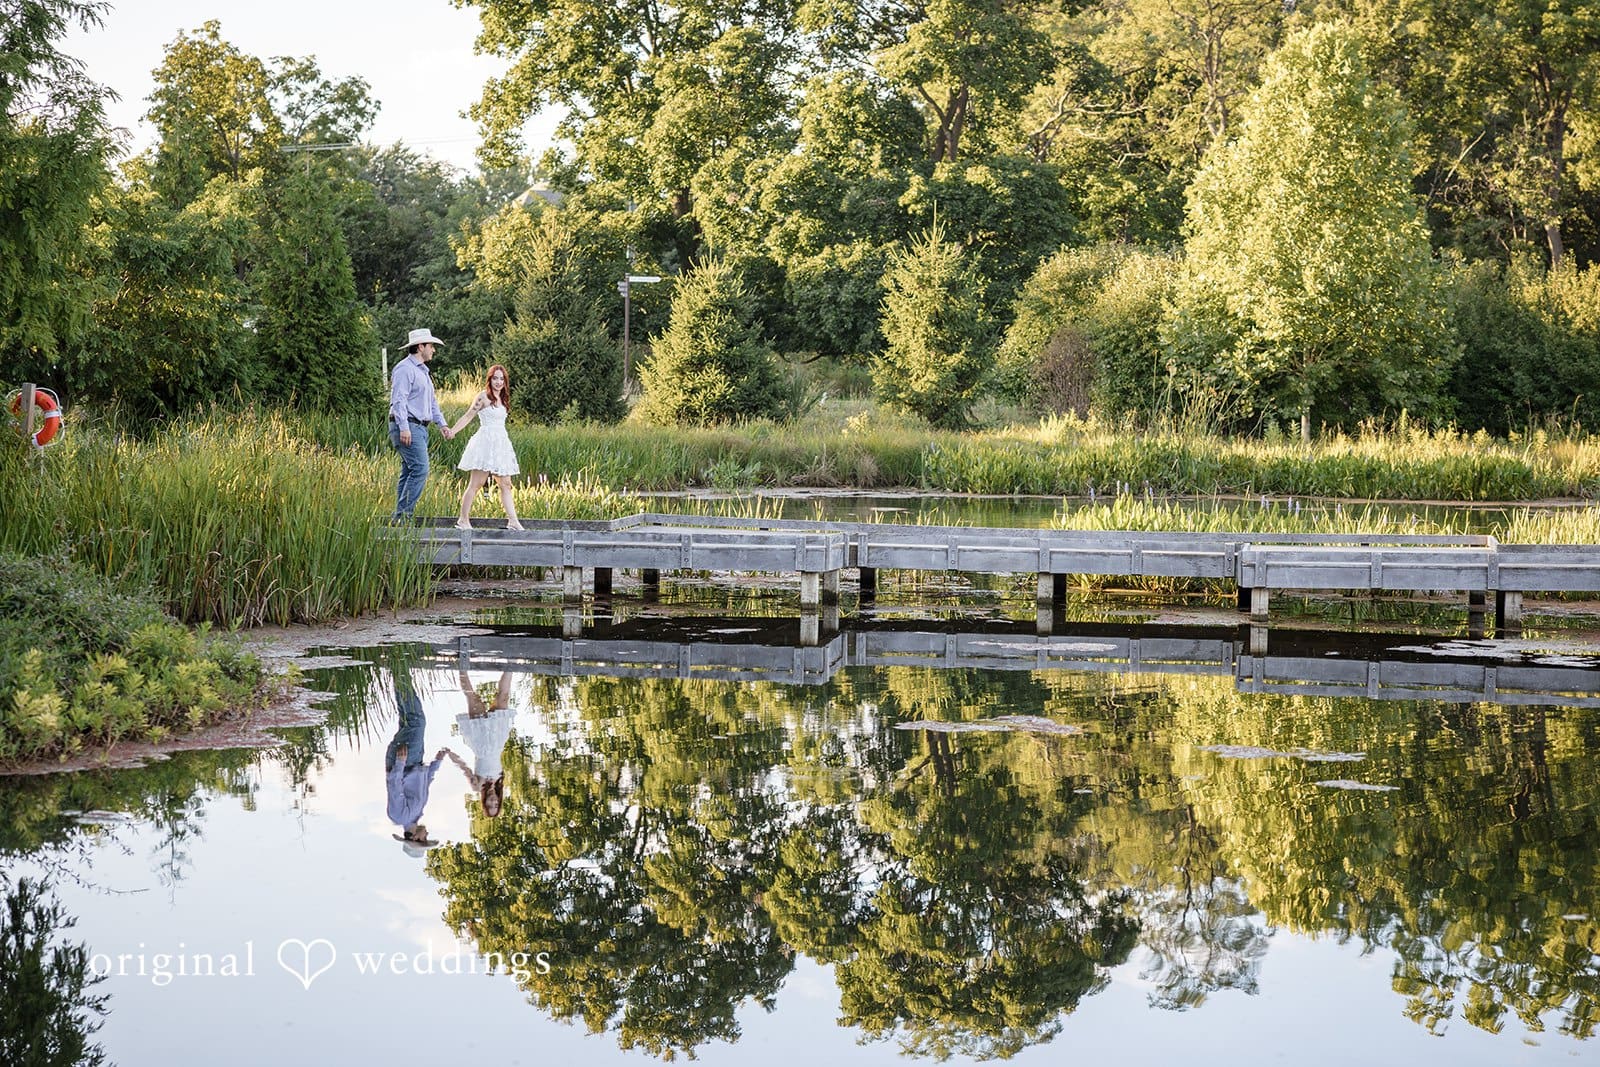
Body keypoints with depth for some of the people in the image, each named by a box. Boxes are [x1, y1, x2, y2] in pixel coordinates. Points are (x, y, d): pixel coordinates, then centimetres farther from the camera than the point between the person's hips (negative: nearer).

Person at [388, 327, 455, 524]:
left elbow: (432, 402, 28)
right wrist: (404, 427, -25)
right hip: (408, 427, -10)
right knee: (420, 469, -18)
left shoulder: (423, 371, 23)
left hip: (420, 428, 10)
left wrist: (443, 424, 18)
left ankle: (400, 518, 8)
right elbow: (399, 399, -17)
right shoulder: (405, 369, -9)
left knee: (409, 473, 8)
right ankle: (403, 514, -18)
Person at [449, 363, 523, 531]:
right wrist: (452, 431, -13)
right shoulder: (483, 397, -4)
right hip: (485, 443, -8)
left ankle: (513, 521, 4)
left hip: (501, 444, 8)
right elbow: (468, 417, -5)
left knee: (505, 484, 5)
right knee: (476, 483, -6)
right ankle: (463, 520, -2)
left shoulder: (502, 399, 16)